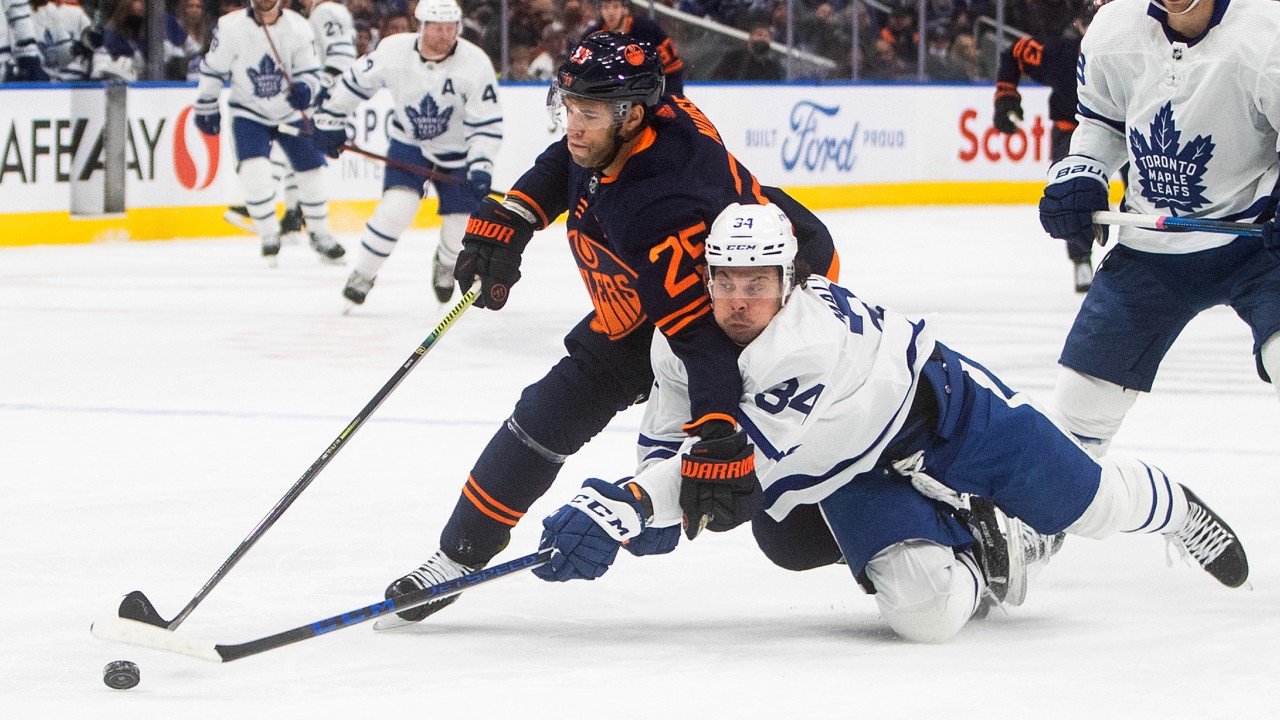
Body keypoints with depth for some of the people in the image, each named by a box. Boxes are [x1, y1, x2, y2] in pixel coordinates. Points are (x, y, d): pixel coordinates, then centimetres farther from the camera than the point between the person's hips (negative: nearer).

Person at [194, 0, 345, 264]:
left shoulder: (298, 27, -13)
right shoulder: (230, 27, -16)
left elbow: (310, 70, -7)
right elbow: (212, 68, -4)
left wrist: (304, 89, -29)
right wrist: (206, 108, 0)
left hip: (290, 113, 2)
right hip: (249, 114, -2)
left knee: (310, 170, 5)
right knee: (254, 171, -22)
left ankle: (319, 233, 26)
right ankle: (269, 236, -6)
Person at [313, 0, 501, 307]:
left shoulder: (475, 63, -23)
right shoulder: (393, 51, -19)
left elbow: (487, 123, -20)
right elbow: (356, 82, -2)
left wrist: (481, 166, -31)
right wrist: (330, 121, 4)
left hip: (457, 153, 0)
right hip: (409, 145, 0)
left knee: (462, 226, 1)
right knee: (396, 208, -22)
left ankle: (446, 264, 38)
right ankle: (362, 275, -3)